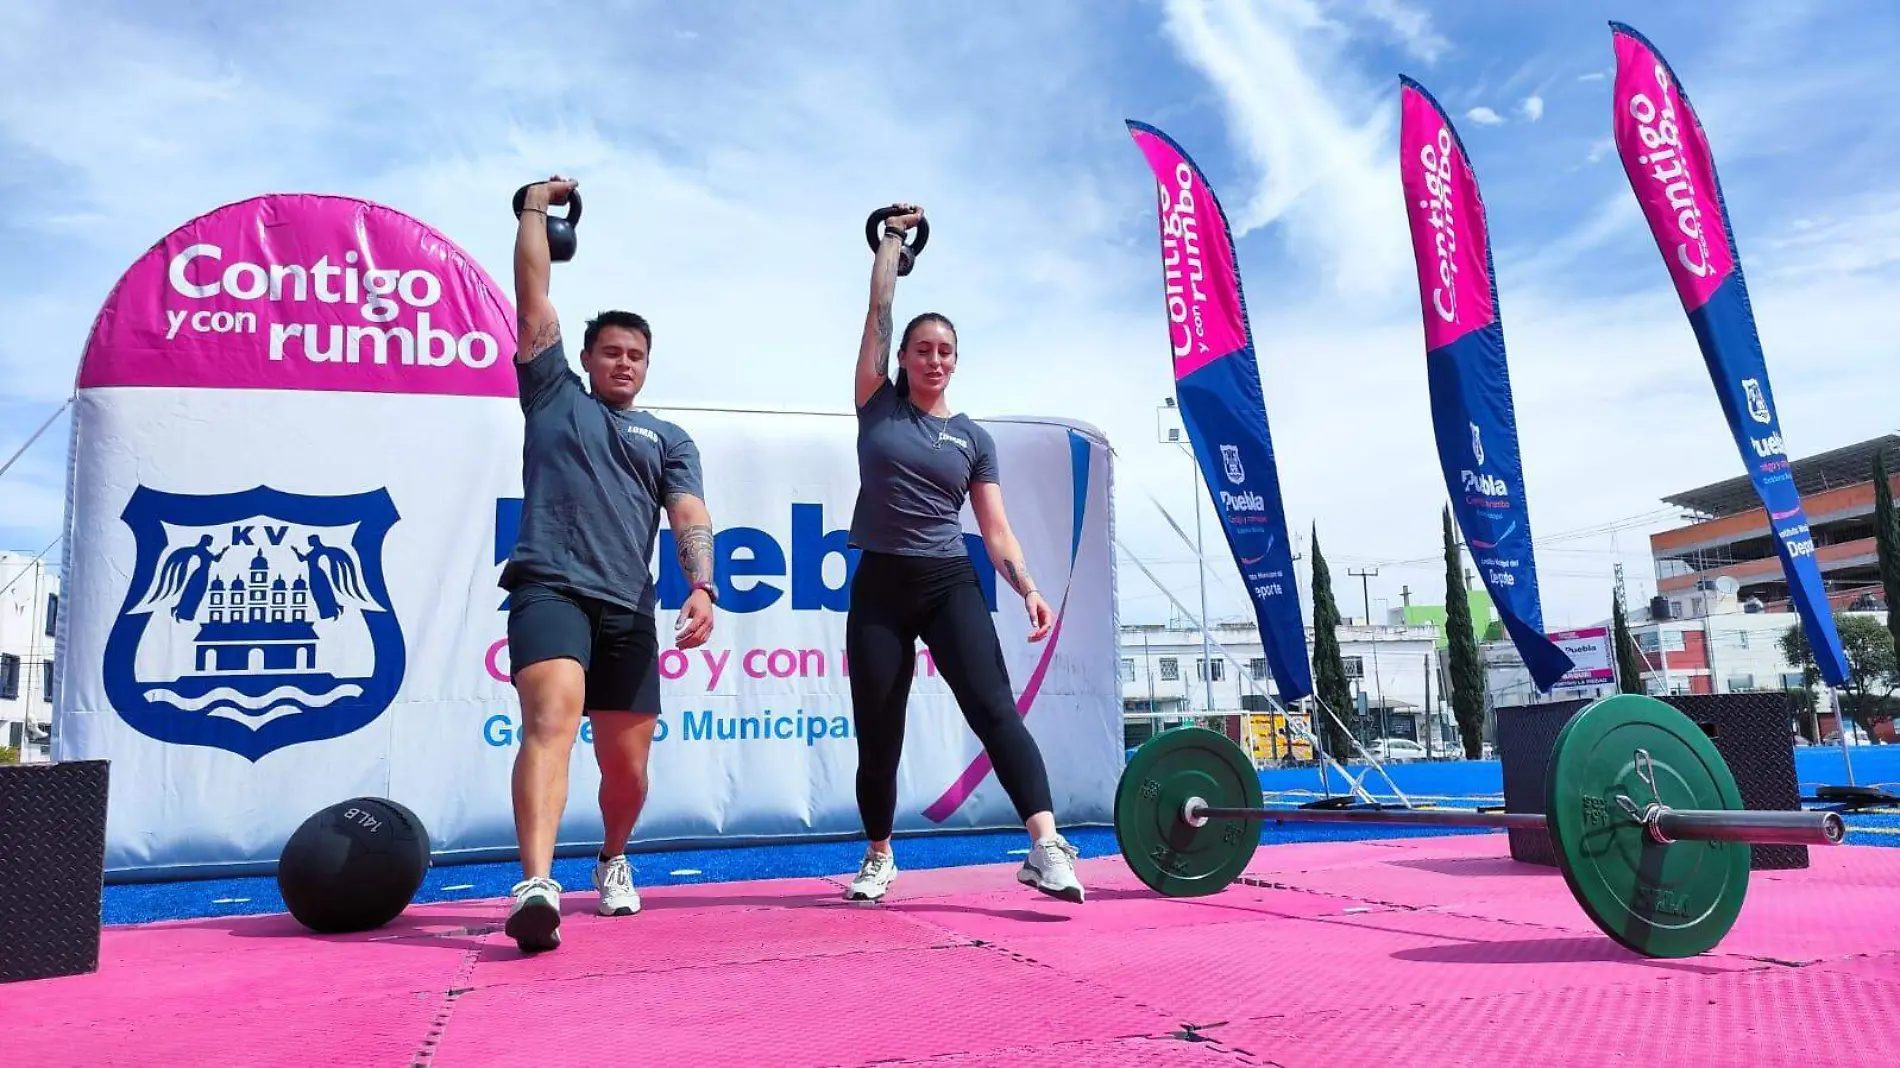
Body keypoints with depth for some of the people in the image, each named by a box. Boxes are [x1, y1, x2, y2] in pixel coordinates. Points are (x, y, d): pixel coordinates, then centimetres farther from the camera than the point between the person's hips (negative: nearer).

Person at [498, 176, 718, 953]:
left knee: (626, 764, 5)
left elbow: (691, 517, 3)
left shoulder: (669, 440, 19)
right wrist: (536, 209, 18)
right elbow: (533, 301, 12)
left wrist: (702, 586, -14)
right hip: (549, 591, -2)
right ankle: (537, 888, -38)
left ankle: (613, 862, 34)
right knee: (551, 719, -26)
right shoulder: (553, 395, 17)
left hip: (629, 610, 3)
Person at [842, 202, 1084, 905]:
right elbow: (879, 308, 5)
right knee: (877, 736, 6)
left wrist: (1027, 587, -10)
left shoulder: (974, 438, 9)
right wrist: (894, 237, 15)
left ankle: (1046, 848, -28)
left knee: (993, 707, -19)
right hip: (880, 586, 0)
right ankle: (879, 858, 27)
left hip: (951, 584, 0)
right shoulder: (879, 406, 7)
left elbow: (995, 528, 5)